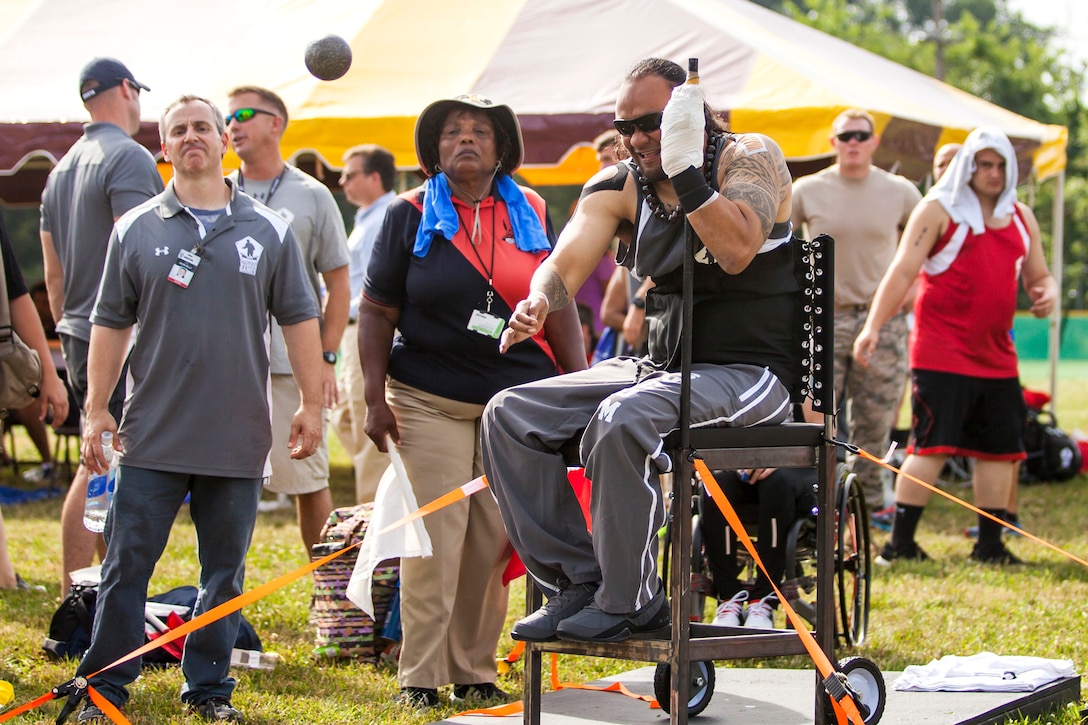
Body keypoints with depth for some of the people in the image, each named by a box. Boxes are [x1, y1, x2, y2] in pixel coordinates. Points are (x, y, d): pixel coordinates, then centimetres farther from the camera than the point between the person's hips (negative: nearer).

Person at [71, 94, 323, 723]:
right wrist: (97, 410, 3)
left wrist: (312, 403, 4)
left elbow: (299, 319, 8)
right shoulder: (137, 230, 5)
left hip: (238, 436, 1)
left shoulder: (268, 230, 6)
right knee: (127, 564, 0)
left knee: (225, 571, 7)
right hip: (153, 435, -1)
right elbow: (111, 324, 7)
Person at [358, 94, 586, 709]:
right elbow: (377, 312, 3)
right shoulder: (411, 216, 2)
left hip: (519, 400, 2)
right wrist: (376, 397, -5)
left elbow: (559, 308, 13)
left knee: (495, 541, 4)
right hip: (430, 400, -2)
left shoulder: (533, 214, 9)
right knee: (435, 540, -4)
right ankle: (420, 677, 4)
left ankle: (476, 671, 14)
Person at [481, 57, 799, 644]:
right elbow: (569, 261, -7)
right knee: (510, 415, -6)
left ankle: (630, 599, -20)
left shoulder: (749, 157, -7)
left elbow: (737, 252, -25)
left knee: (622, 419, -35)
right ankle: (576, 582, -3)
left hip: (749, 372, -7)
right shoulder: (617, 187, 8)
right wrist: (539, 302, -29)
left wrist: (685, 170, -27)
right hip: (660, 368, 7)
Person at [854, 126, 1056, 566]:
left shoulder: (1021, 217, 17)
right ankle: (900, 542, -6)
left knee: (1000, 447, 7)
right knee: (932, 445, -11)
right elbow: (903, 271, -7)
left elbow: (1038, 275, 24)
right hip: (941, 357, -6)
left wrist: (1046, 293, -1)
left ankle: (989, 545, 17)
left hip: (997, 358, 6)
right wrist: (874, 326, -17)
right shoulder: (938, 210, -1)